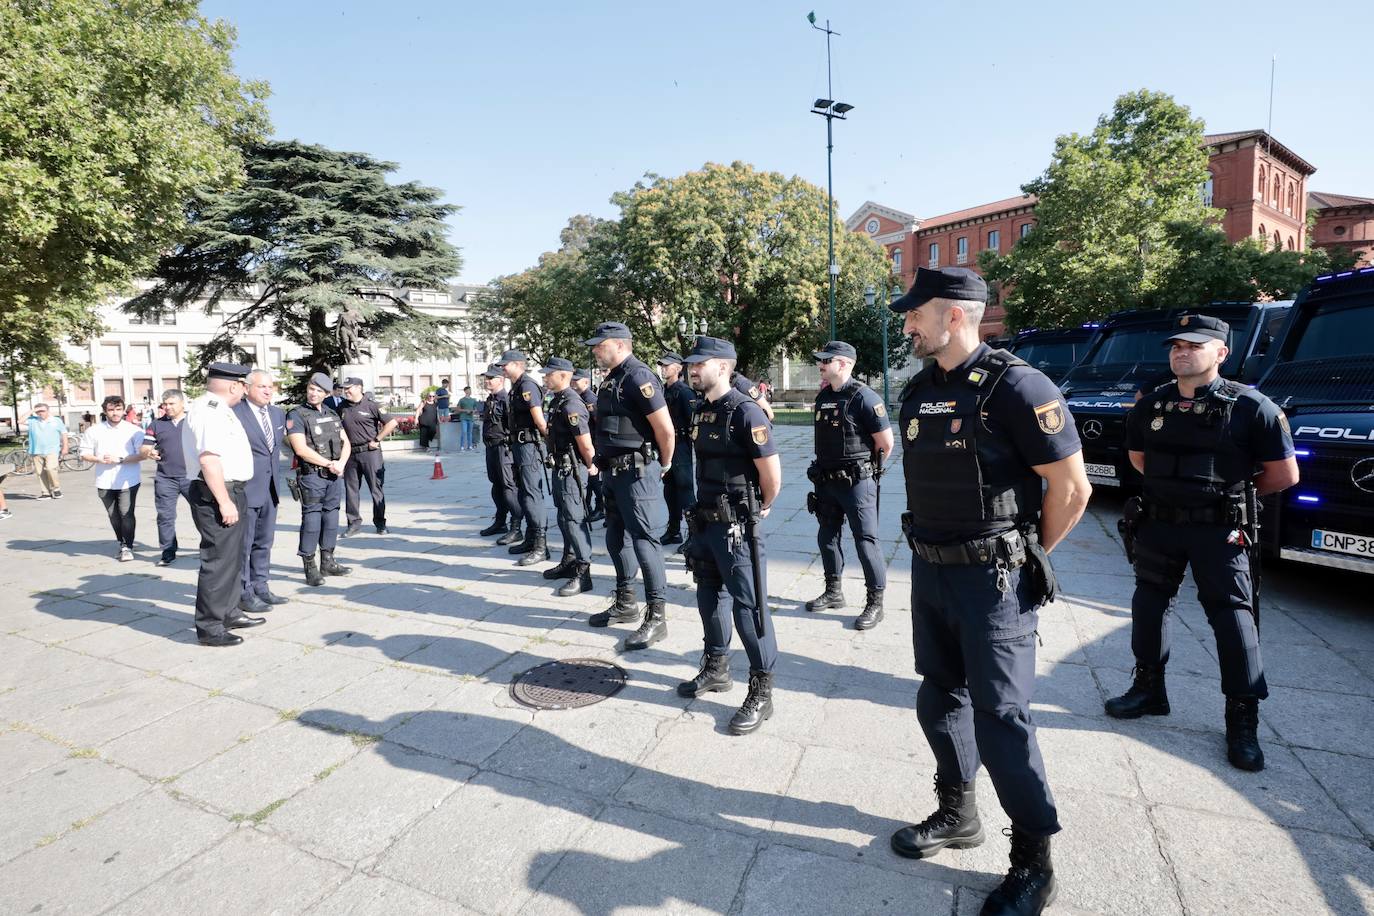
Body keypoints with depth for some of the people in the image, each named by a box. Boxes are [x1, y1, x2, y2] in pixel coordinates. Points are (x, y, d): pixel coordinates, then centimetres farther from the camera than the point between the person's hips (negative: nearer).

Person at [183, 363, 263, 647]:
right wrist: (224, 502, -25)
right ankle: (210, 628, 3)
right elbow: (209, 459, -25)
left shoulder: (217, 409, 15)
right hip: (217, 495, -11)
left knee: (232, 557, 20)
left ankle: (229, 614, 33)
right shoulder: (209, 411, -17)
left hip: (230, 492, 11)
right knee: (218, 560, -5)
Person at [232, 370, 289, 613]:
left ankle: (260, 587, 27)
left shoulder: (278, 413, 11)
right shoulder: (234, 414, -12)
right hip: (245, 490, -7)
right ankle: (243, 594, 12)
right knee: (243, 544, 2)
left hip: (270, 489, 7)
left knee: (264, 542, 16)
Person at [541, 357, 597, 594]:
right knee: (564, 517, 18)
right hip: (560, 468, 10)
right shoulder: (557, 400, 11)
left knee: (575, 518, -7)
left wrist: (590, 466, -8)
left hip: (572, 470, -10)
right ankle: (569, 562, 31)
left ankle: (583, 573, -2)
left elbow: (585, 442, -22)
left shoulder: (571, 404, -20)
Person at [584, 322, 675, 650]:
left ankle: (656, 617, 4)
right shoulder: (611, 379, 14)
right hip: (615, 472, 10)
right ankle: (625, 604, 32)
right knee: (616, 537, 17)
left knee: (644, 541, -5)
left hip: (638, 472, -10)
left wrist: (664, 465, -5)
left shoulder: (638, 377, -16)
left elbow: (666, 430, -19)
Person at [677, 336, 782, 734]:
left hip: (736, 525, -9)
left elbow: (772, 476, -16)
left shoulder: (745, 412, -17)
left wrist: (759, 508, -1)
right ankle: (716, 668, 37)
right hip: (705, 520, 9)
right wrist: (702, 511, 17)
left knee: (748, 606, -1)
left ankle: (761, 693, 11)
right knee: (710, 596, 19)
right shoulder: (700, 411, 8)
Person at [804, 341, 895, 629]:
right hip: (826, 481, 8)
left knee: (865, 540, -1)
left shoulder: (864, 397, -15)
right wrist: (826, 467, 16)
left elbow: (886, 443, -12)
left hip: (856, 482, -8)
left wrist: (865, 466, 2)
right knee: (827, 536, 15)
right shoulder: (823, 397, 8)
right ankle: (833, 592, 31)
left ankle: (875, 603, 11)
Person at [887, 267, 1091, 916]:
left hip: (992, 578, -7)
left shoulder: (1016, 387, -16)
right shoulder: (917, 392, 6)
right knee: (940, 700, 17)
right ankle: (957, 814, 38)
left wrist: (1026, 557, -2)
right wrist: (932, 546, 13)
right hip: (928, 570, 7)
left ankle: (1033, 862, 21)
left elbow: (1072, 488, -12)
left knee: (1000, 717, 1)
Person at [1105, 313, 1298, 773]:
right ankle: (1149, 689, 29)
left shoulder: (1249, 406, -9)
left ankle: (1243, 719, 13)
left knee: (1232, 615, 1)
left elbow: (1285, 474, -3)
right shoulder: (1150, 406, 3)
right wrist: (1175, 486, 13)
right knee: (1149, 604, 12)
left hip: (1219, 530, -4)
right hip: (1158, 524, 5)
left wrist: (1233, 494, 8)